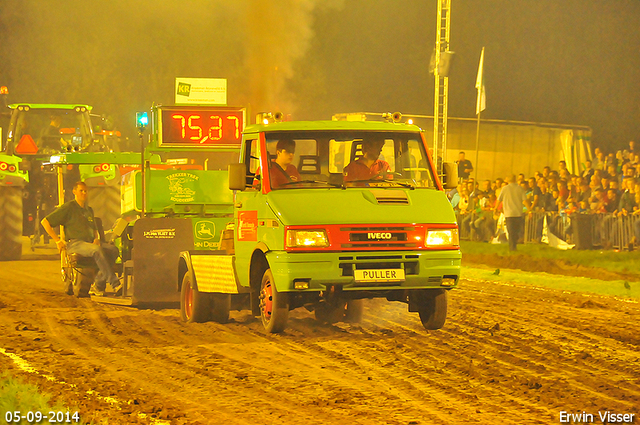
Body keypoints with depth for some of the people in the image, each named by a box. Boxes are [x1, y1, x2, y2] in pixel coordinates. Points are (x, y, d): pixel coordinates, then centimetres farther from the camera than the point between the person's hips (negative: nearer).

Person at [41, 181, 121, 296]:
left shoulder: (89, 210, 26)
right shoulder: (68, 208, 4)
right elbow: (45, 222, 0)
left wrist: (96, 238, 12)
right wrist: (58, 241, -5)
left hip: (90, 242, 7)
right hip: (74, 243, -7)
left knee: (113, 250, -21)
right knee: (97, 250, -36)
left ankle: (98, 284, -23)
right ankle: (115, 284, -40)